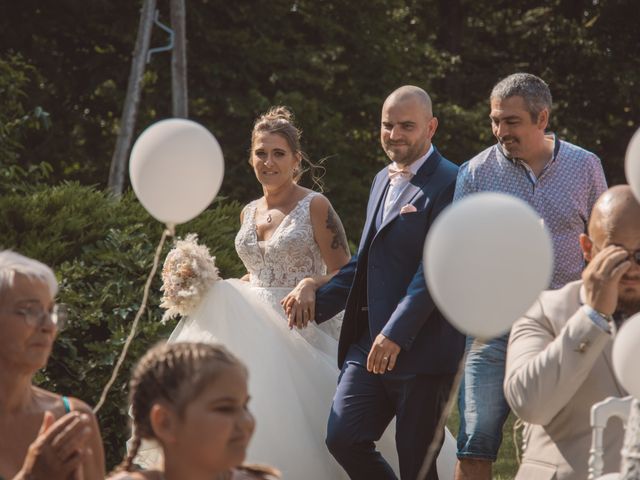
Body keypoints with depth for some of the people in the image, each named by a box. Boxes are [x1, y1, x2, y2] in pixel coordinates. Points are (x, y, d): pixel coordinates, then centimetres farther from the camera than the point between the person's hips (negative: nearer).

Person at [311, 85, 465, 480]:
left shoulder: (449, 183, -11)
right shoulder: (384, 179, 17)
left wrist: (396, 333, -23)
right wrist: (318, 304, 18)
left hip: (422, 349, -8)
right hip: (370, 343, 8)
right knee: (343, 439, 1)